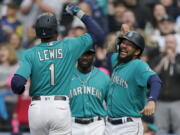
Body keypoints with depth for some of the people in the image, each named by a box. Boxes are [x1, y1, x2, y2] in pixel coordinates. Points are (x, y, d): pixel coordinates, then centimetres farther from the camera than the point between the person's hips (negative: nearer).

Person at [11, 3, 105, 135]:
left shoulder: (31, 54, 0)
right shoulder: (68, 47, 0)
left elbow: (17, 83, -12)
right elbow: (98, 35, 8)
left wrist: (19, 90, 13)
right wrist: (79, 13, 13)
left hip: (37, 108, 2)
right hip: (60, 108, -2)